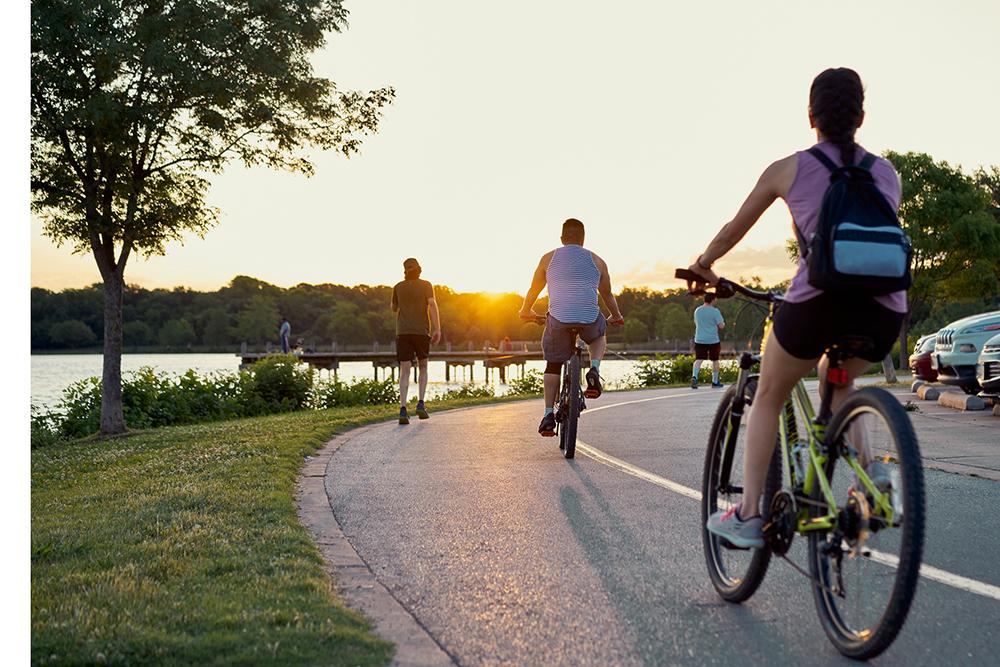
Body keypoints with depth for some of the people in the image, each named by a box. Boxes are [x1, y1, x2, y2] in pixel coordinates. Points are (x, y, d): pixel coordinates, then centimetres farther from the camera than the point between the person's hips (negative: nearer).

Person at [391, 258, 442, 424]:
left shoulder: (398, 287, 10)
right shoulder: (426, 285, 3)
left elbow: (394, 309, 24)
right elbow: (432, 304, -12)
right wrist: (437, 329, -15)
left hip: (403, 333, 1)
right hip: (421, 332, -1)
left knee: (405, 372, -3)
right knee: (423, 367, 18)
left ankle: (403, 410, -18)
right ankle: (420, 404, 1)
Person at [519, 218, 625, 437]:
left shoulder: (549, 258, 13)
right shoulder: (596, 261, 14)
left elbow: (534, 290, 22)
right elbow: (607, 295, 24)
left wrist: (526, 311, 41)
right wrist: (616, 316, 42)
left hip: (558, 320, 0)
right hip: (590, 320, 0)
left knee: (553, 365, 17)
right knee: (599, 336, 34)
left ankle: (548, 414, 6)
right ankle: (594, 371, 8)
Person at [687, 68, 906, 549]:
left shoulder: (788, 169, 9)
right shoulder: (887, 174, 17)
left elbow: (736, 228, 21)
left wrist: (703, 265, 38)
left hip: (818, 300, -3)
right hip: (884, 308, 3)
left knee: (768, 398, 19)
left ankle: (748, 515, 15)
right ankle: (870, 470, 15)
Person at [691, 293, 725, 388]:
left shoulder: (697, 310, 8)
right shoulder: (714, 311, -11)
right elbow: (721, 326, -13)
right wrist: (723, 324, 11)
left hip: (699, 340, 3)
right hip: (713, 340, -3)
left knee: (698, 359, -2)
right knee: (715, 360, 12)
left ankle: (694, 376, -27)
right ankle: (715, 381, 20)